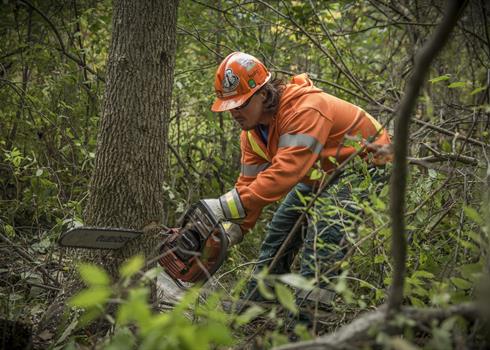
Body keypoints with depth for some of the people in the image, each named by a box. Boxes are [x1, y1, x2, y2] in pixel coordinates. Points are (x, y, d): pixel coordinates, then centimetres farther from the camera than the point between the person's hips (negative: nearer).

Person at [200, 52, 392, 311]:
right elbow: (250, 184, -4)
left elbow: (285, 172, -44)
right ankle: (253, 307, 23)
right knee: (278, 233, 11)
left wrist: (225, 207, -49)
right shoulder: (252, 131, -6)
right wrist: (232, 231, -18)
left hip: (364, 164, -9)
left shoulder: (305, 109, -35)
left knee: (324, 227, -28)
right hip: (320, 176, 9)